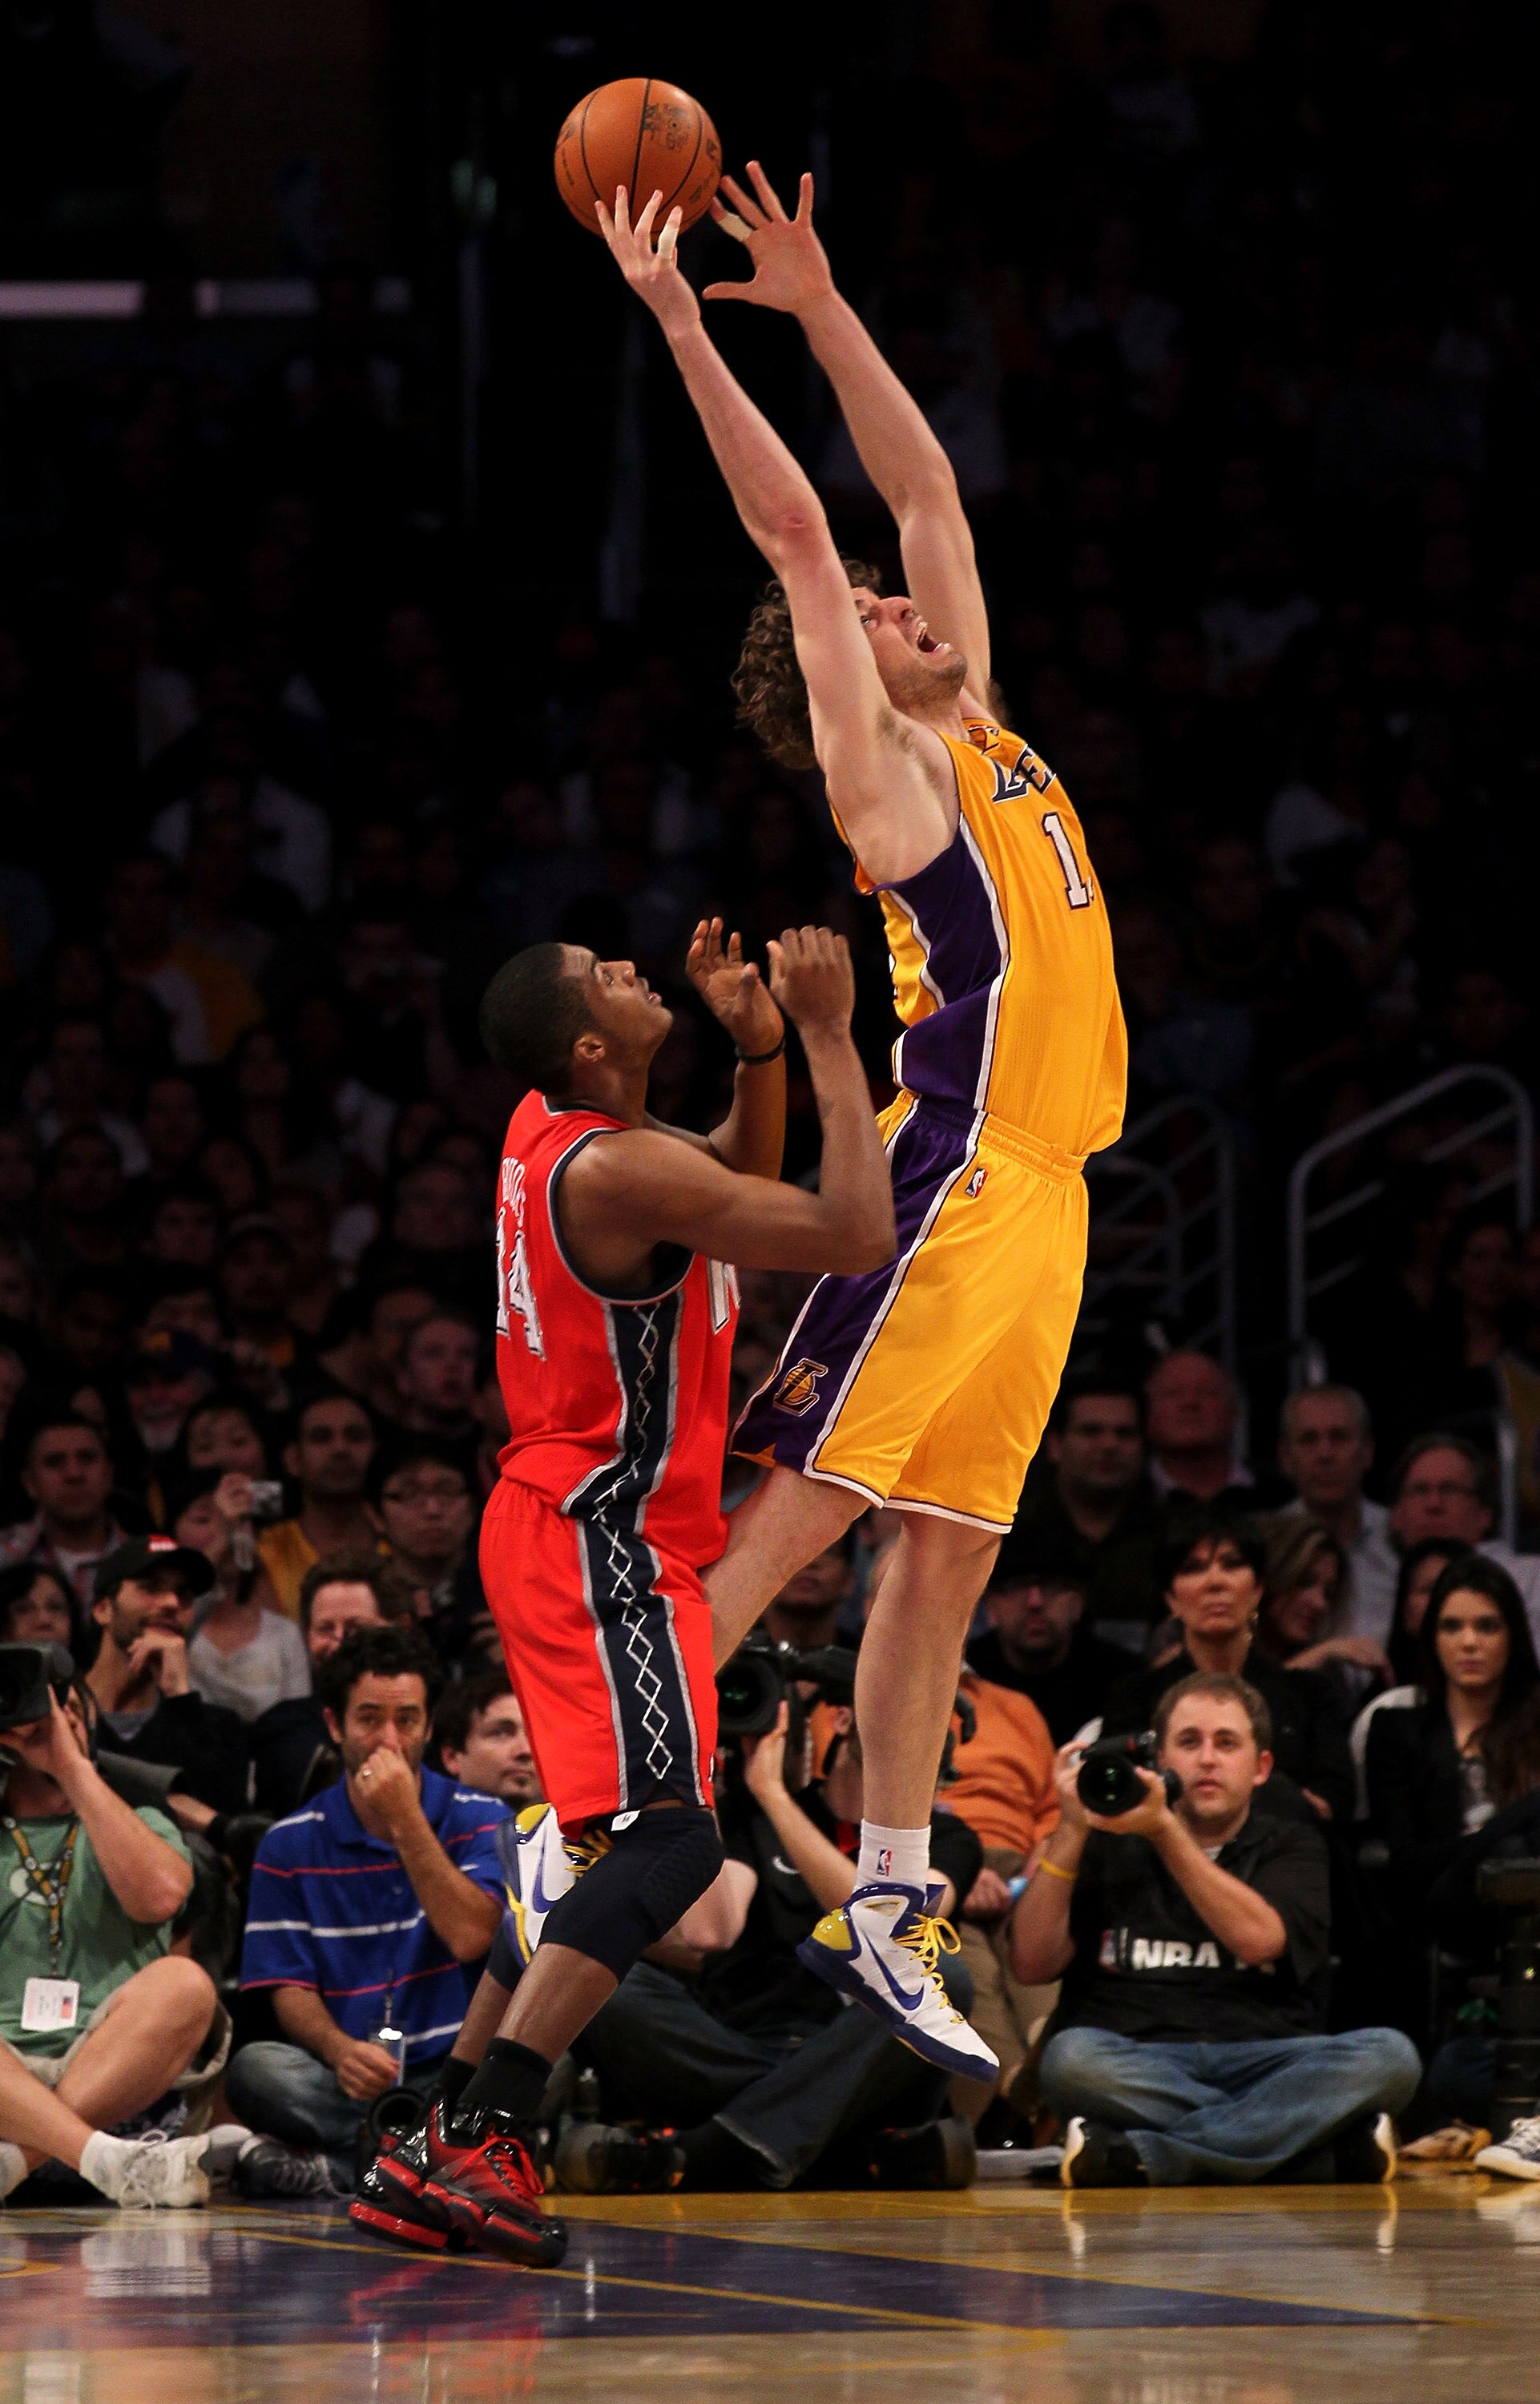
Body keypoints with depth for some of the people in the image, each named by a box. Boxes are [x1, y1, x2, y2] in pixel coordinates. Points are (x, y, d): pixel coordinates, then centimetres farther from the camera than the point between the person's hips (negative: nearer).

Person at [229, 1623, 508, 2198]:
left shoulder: (478, 1820, 7)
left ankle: (333, 2166, -36)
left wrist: (407, 1822, -10)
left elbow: (471, 1939, -9)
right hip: (346, 2082, 1)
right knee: (256, 2070, -32)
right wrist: (340, 2049, -20)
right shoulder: (290, 1846, 9)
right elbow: (289, 1989, 2)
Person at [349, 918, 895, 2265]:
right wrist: (827, 1035, -16)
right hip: (602, 1543, -10)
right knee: (673, 1839, -18)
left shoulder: (554, 1130, 9)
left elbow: (743, 1182, 25)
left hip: (560, 1527, 10)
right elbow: (857, 1235, -22)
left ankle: (468, 2147, 13)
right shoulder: (617, 1171, -20)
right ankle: (472, 2142, -28)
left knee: (621, 1839, 17)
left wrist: (758, 1044, 9)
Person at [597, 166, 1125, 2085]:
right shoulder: (880, 767, -1)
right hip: (953, 1185, -8)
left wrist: (823, 308, 22)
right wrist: (680, 328, -7)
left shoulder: (977, 733, 19)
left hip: (1043, 1197, 8)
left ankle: (883, 1915, 8)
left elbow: (926, 487, 23)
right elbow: (797, 527, -7)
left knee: (945, 1557, 7)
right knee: (795, 1510, -11)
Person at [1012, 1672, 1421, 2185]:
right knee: (1071, 2057, -35)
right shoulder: (1109, 1845, 19)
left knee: (1389, 2055, -29)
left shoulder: (1291, 1850, 18)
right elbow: (1032, 1963, 6)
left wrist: (1162, 1829, -10)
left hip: (1266, 2063, 1)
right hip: (1135, 2063, -1)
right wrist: (1071, 1831, -1)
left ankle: (1141, 2155, -37)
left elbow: (1258, 1940, -5)